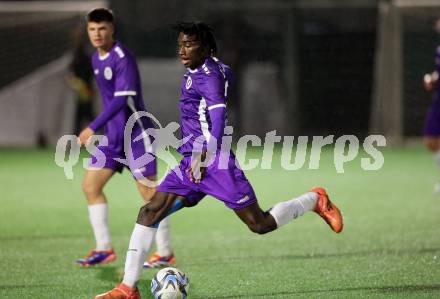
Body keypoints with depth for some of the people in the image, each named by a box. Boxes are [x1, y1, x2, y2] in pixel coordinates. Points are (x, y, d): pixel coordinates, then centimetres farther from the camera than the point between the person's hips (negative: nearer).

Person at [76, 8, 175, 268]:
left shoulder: (122, 58, -17)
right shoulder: (97, 59, 9)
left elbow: (122, 99, -25)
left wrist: (94, 128, -28)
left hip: (136, 134, -9)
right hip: (113, 135, 9)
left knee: (149, 193, -4)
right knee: (91, 185, 2)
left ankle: (166, 253, 6)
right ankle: (104, 248, 6)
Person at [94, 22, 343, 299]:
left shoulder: (208, 75, -14)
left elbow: (218, 114, -26)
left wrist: (204, 154, -39)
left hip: (215, 161, -9)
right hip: (193, 161, 9)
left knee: (260, 225, -3)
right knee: (149, 213, -5)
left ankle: (316, 200, 21)